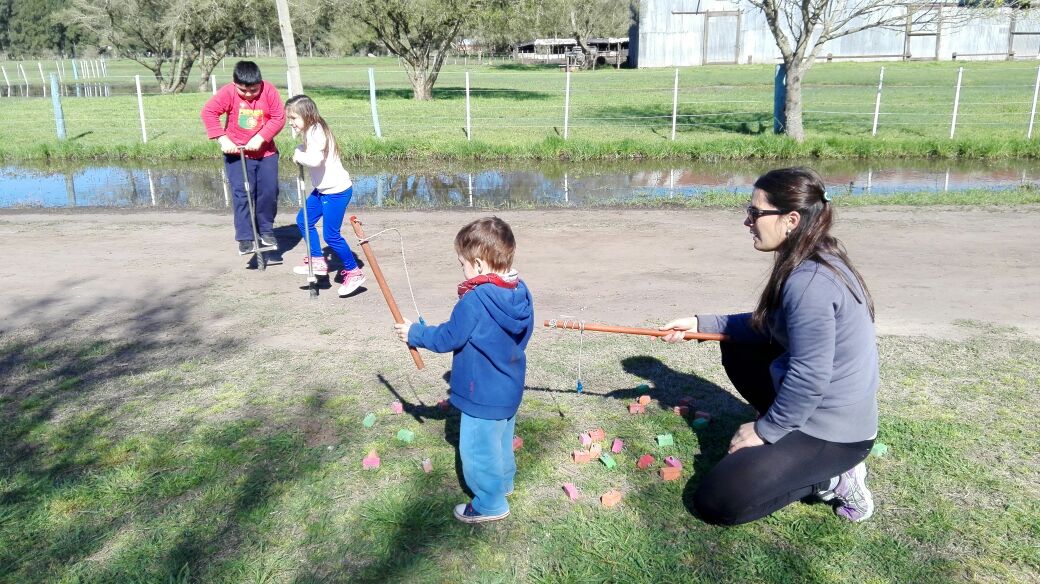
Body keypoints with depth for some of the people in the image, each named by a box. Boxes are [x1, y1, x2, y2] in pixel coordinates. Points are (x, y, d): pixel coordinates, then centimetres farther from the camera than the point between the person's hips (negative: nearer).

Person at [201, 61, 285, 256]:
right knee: (242, 194, -8)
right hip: (236, 152, -2)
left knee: (269, 192, 3)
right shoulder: (228, 92, -12)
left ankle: (266, 231, 21)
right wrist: (222, 139, -22)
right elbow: (209, 112, -15)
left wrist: (260, 138, -19)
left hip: (265, 151, 2)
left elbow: (279, 118, -11)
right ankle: (245, 238, -3)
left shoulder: (269, 91, -10)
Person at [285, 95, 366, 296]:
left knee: (331, 235, -5)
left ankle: (353, 272, 9)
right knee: (303, 220, 17)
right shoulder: (311, 131, 10)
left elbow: (315, 159, -36)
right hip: (323, 189, 10)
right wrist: (299, 152, -11)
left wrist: (298, 155, -20)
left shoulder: (315, 132, -21)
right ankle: (317, 261, 27)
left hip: (337, 191, -10)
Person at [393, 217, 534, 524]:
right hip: (511, 387, 9)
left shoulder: (474, 301, -29)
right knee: (502, 438, 28)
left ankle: (490, 503, 22)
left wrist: (414, 334, -5)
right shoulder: (521, 291, -5)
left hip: (483, 395, -8)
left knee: (478, 448, 9)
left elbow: (449, 338, -19)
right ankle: (503, 481, 47)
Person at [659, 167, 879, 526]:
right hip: (823, 408, 10)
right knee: (737, 349, 22)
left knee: (715, 503, -8)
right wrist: (700, 323, 8)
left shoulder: (809, 282, -28)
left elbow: (808, 378, -27)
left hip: (833, 433, -9)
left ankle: (830, 478, 1)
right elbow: (767, 327, 14)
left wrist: (764, 430, -13)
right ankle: (787, 442, 15)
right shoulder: (815, 262, 4)